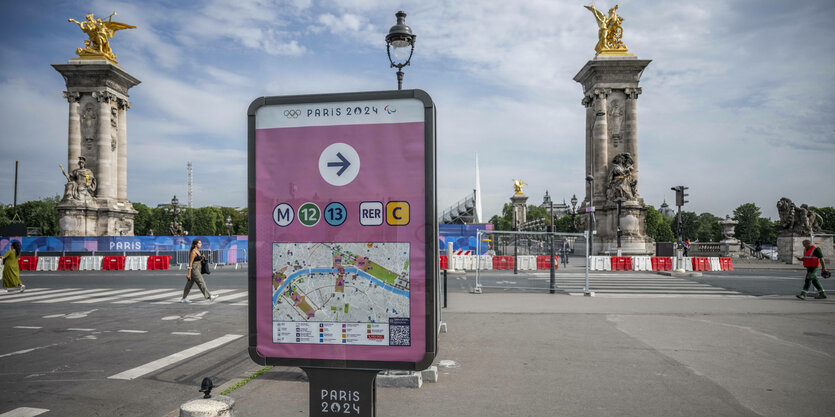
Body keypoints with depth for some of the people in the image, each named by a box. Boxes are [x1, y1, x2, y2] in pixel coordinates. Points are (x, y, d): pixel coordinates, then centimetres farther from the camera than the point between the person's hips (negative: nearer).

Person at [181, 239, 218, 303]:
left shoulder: (197, 251, 13)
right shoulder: (193, 252, -15)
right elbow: (190, 263, -17)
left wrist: (202, 257, 1)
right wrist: (189, 273, -18)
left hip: (197, 268, 10)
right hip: (194, 269, -10)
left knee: (189, 284, 13)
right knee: (201, 283, -8)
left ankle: (184, 298, 19)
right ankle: (209, 297, -8)